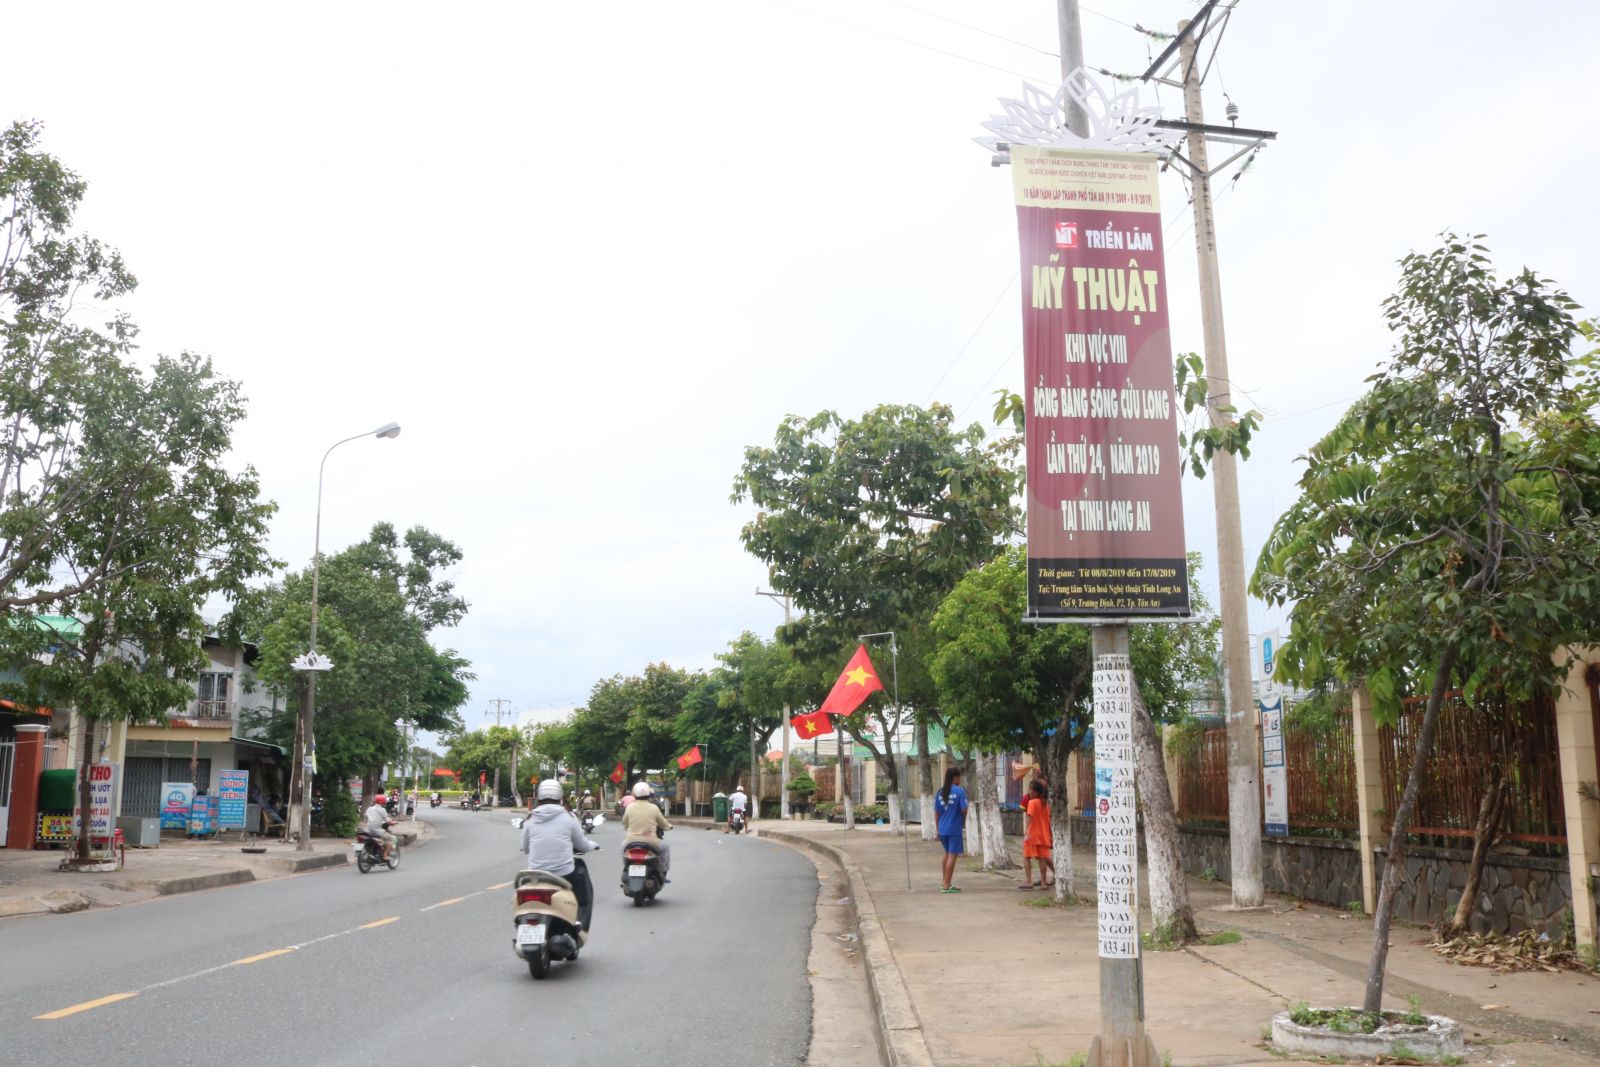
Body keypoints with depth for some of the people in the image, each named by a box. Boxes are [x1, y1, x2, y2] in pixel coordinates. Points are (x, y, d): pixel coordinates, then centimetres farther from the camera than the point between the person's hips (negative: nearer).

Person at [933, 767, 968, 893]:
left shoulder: (940, 792, 6)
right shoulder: (960, 791, -9)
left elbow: (937, 812, 8)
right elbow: (964, 810, -14)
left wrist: (938, 830, 16)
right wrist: (964, 822, 6)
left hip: (942, 829, 6)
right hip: (955, 829, -6)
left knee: (947, 853, 22)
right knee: (952, 855, 0)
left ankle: (945, 882, 29)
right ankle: (946, 886, -1)